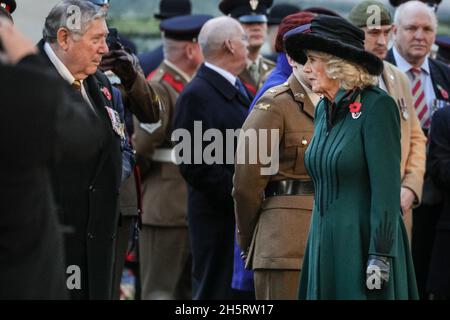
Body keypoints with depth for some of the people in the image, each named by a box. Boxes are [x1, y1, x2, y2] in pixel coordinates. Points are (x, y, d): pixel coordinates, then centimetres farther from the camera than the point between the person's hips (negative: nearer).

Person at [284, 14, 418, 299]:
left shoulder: (377, 106, -12)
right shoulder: (324, 110, 11)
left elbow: (387, 187, -16)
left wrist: (381, 256, -20)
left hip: (364, 242, -8)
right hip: (325, 242, 8)